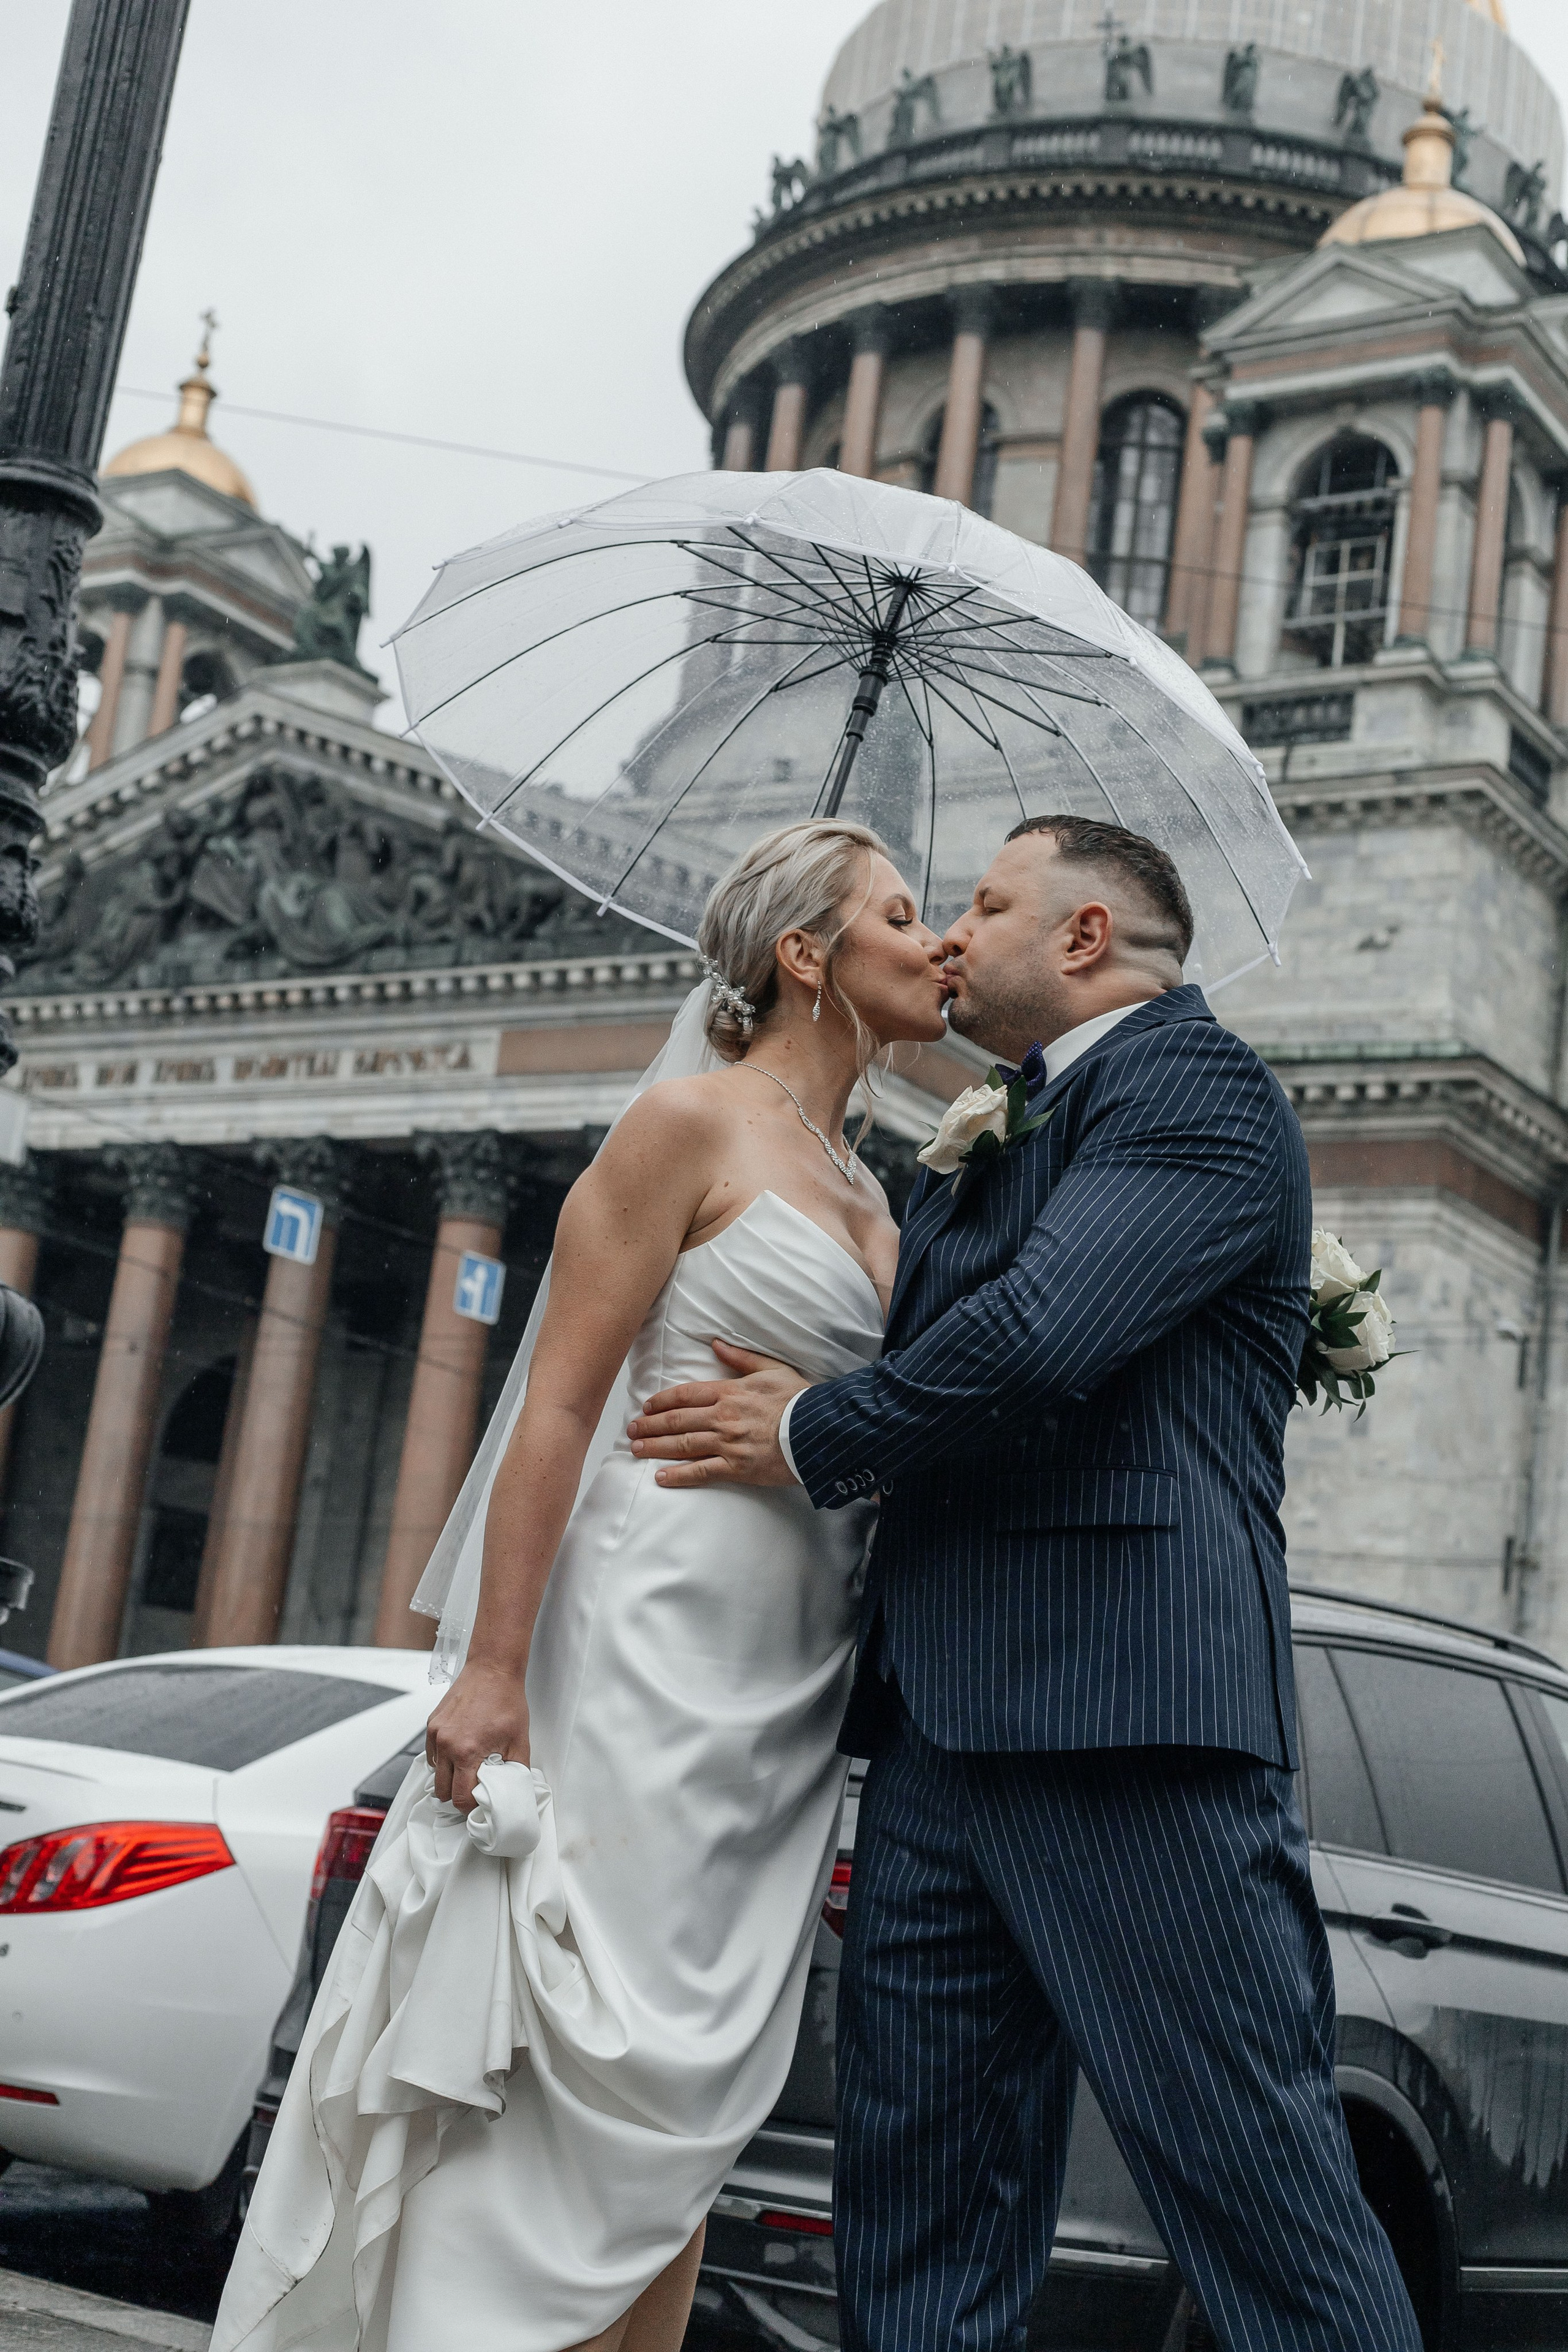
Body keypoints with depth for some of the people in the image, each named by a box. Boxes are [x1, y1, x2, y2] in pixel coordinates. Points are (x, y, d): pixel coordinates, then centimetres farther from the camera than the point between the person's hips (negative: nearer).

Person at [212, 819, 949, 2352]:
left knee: (685, 2109, 8)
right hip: (655, 1649, -7)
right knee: (603, 2077, -7)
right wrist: (493, 1668, -17)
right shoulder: (688, 1128, -4)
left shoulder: (871, 1200, 18)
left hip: (791, 1696, 7)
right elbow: (560, 1404, -11)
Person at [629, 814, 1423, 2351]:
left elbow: (1041, 1340, -17)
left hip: (1120, 1721, -9)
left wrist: (810, 1439, -4)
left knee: (1263, 2202, -4)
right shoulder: (983, 1160, 25)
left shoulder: (1192, 1084, -4)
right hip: (940, 1733, 9)